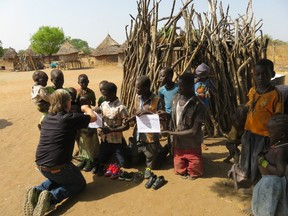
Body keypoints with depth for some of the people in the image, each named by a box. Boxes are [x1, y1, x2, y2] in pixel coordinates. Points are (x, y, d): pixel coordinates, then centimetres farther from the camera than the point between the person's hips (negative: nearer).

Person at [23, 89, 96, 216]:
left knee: (57, 178, 36)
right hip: (57, 166, -7)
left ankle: (37, 191, 7)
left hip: (40, 164, 7)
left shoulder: (47, 118, 9)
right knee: (79, 184, 16)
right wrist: (86, 107, 20)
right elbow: (93, 118, 0)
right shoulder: (70, 118, -12)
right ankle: (52, 197, -9)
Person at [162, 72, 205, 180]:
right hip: (178, 144, 5)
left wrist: (171, 133, -21)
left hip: (192, 146, -5)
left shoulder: (198, 105, -23)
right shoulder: (176, 98, -4)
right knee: (179, 171, 16)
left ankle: (197, 161, 35)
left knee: (194, 174, 11)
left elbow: (193, 131, -22)